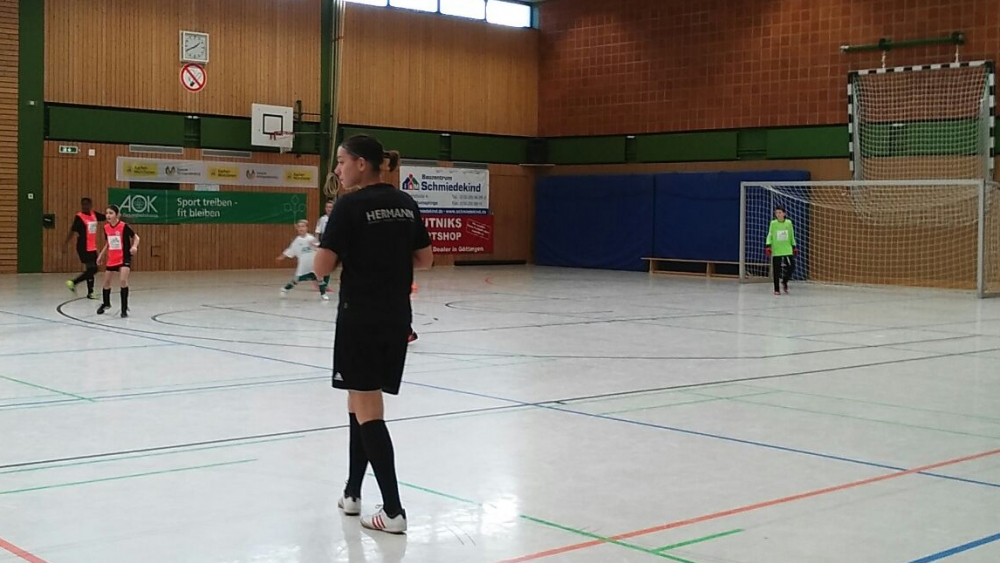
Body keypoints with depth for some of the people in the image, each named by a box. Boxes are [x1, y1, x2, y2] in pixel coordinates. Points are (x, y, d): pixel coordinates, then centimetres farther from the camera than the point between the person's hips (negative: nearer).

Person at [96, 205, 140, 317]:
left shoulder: (124, 226, -16)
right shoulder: (106, 227, 0)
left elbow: (136, 237, -8)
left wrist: (134, 246, -26)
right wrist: (101, 255, 16)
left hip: (124, 258, -6)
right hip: (112, 259, 6)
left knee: (123, 280, -20)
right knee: (106, 282, 14)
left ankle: (124, 309, -11)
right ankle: (106, 303, 41)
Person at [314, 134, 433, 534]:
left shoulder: (349, 206, -12)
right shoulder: (406, 204, 7)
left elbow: (322, 268, -14)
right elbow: (425, 260, 11)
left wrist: (351, 255, 5)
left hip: (361, 318, -7)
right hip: (397, 318, 7)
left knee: (368, 412, -1)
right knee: (360, 402, 19)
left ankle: (393, 510, -4)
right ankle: (352, 492, 28)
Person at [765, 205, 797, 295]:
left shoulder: (788, 222, 3)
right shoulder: (773, 223, -3)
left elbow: (792, 236, 12)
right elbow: (770, 235, -2)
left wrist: (794, 247, 13)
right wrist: (768, 246, -14)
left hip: (788, 250, 2)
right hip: (776, 251, -2)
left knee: (791, 267, -6)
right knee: (776, 271, 0)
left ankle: (784, 281, 21)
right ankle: (776, 289, 11)